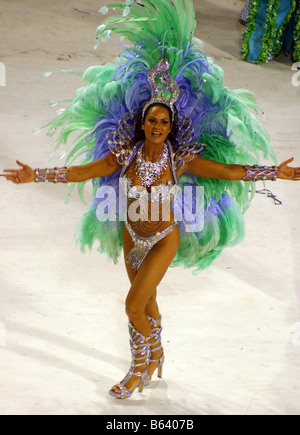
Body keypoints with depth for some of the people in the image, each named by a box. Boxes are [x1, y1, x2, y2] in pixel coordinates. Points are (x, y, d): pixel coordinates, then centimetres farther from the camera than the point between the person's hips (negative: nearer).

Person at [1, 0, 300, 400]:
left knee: (134, 305, -9)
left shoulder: (181, 158, -17)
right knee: (148, 301, 21)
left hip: (165, 239, -3)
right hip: (133, 236, 3)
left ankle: (140, 368, 13)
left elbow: (230, 171, -13)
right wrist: (36, 176, -17)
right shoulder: (126, 154, -13)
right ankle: (156, 356, 46)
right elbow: (81, 171, -11)